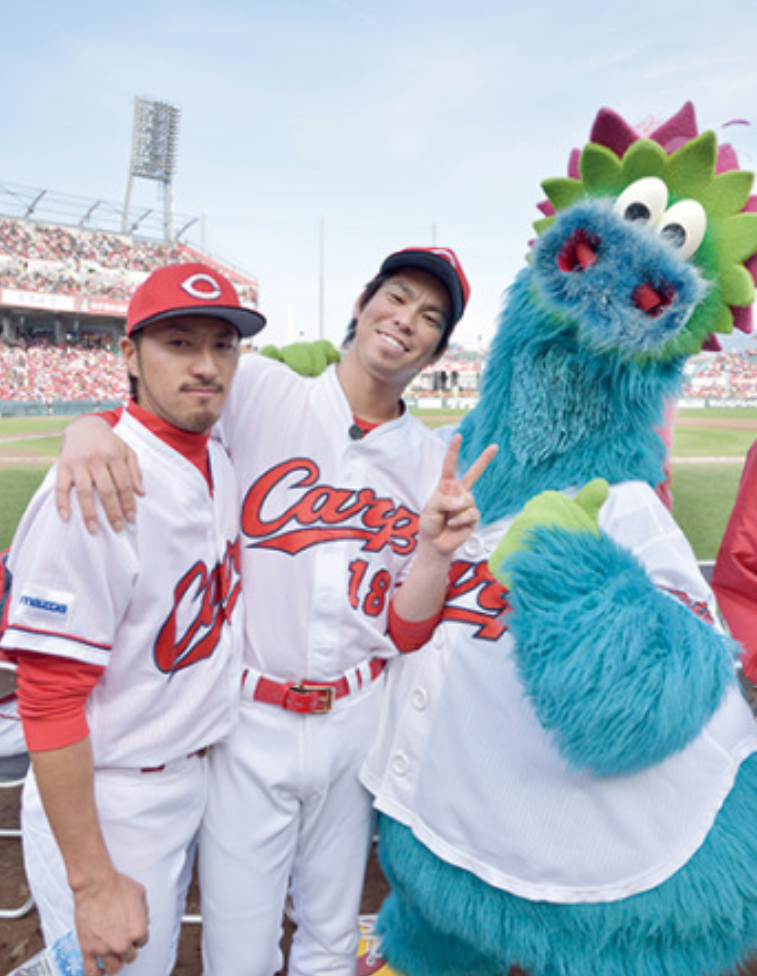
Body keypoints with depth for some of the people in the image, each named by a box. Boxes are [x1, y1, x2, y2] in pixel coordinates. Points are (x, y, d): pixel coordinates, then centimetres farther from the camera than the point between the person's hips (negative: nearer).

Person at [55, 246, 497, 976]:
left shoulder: (436, 464, 0)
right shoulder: (257, 392, -7)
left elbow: (407, 633, -1)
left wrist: (437, 549, -20)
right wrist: (88, 429, -25)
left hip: (356, 722, 3)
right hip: (247, 720, -2)